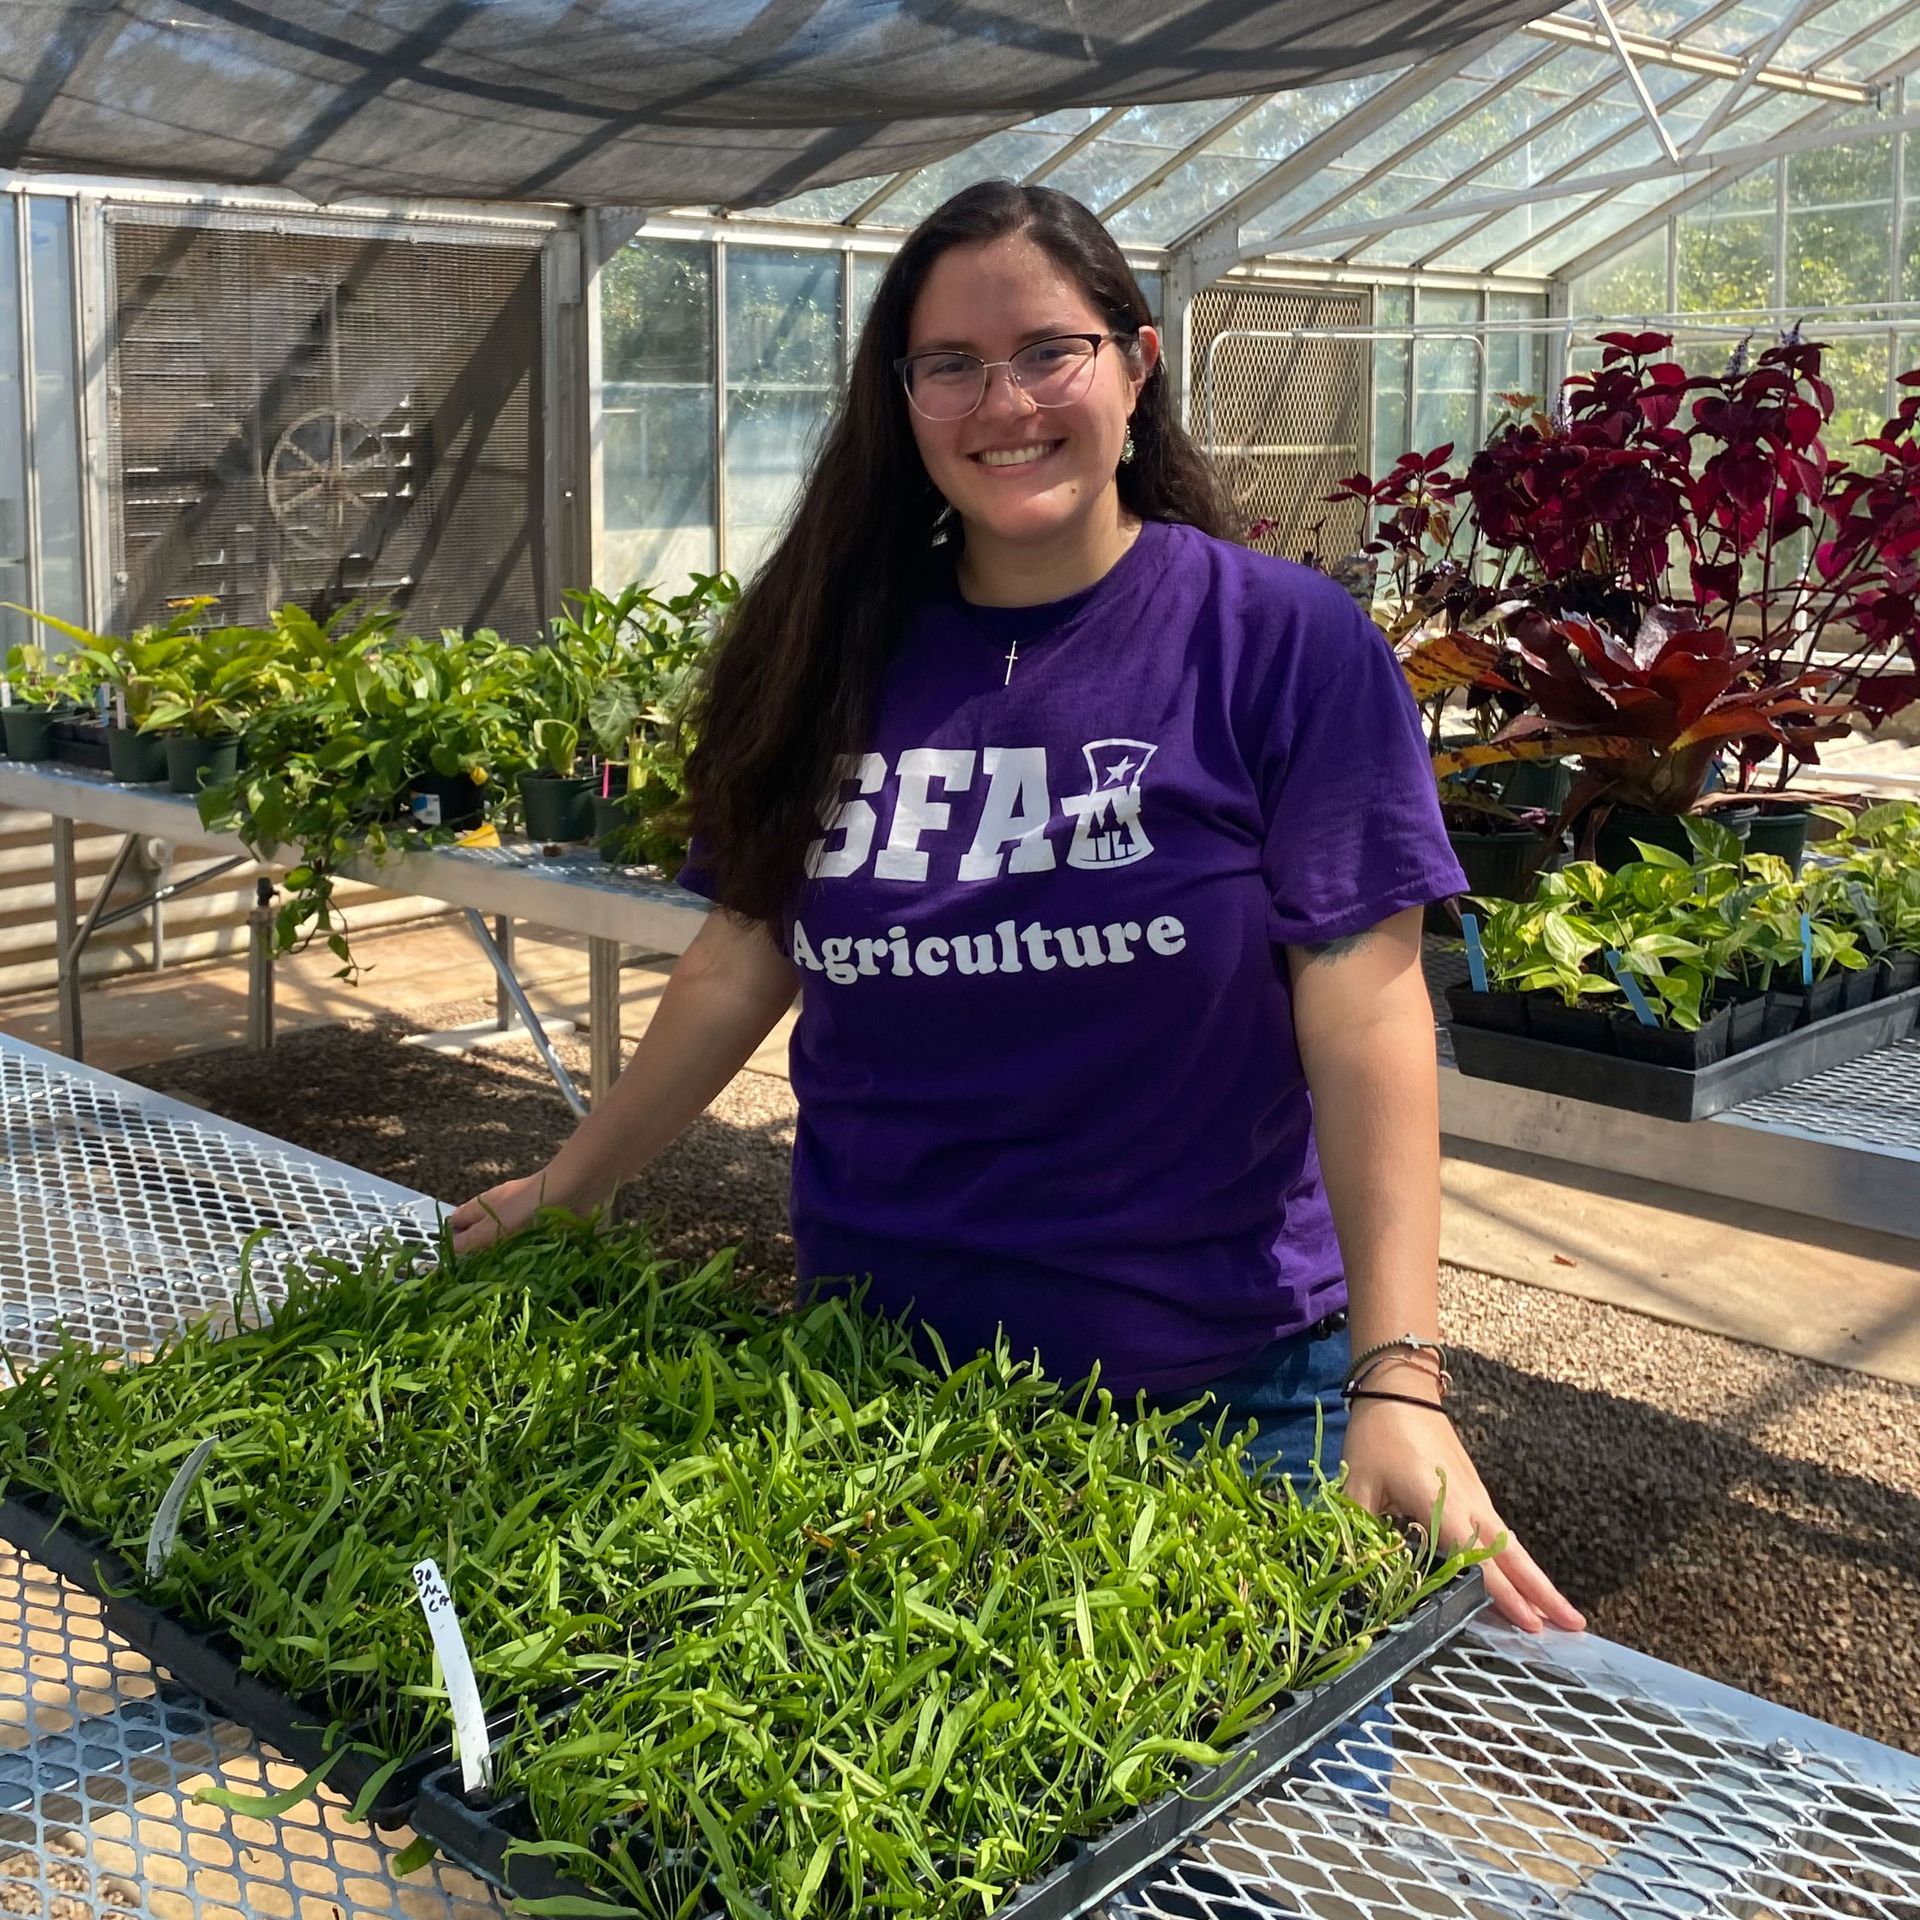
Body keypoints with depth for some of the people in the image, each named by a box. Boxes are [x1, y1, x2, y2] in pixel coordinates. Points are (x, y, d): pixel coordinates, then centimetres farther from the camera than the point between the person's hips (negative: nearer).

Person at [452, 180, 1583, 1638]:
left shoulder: (1280, 640, -9)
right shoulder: (838, 656, 3)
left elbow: (1361, 1006, -14)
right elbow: (747, 957, 10)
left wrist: (1401, 1380, -21)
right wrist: (567, 1188, 13)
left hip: (1219, 1391, -3)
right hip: (874, 1370, 4)